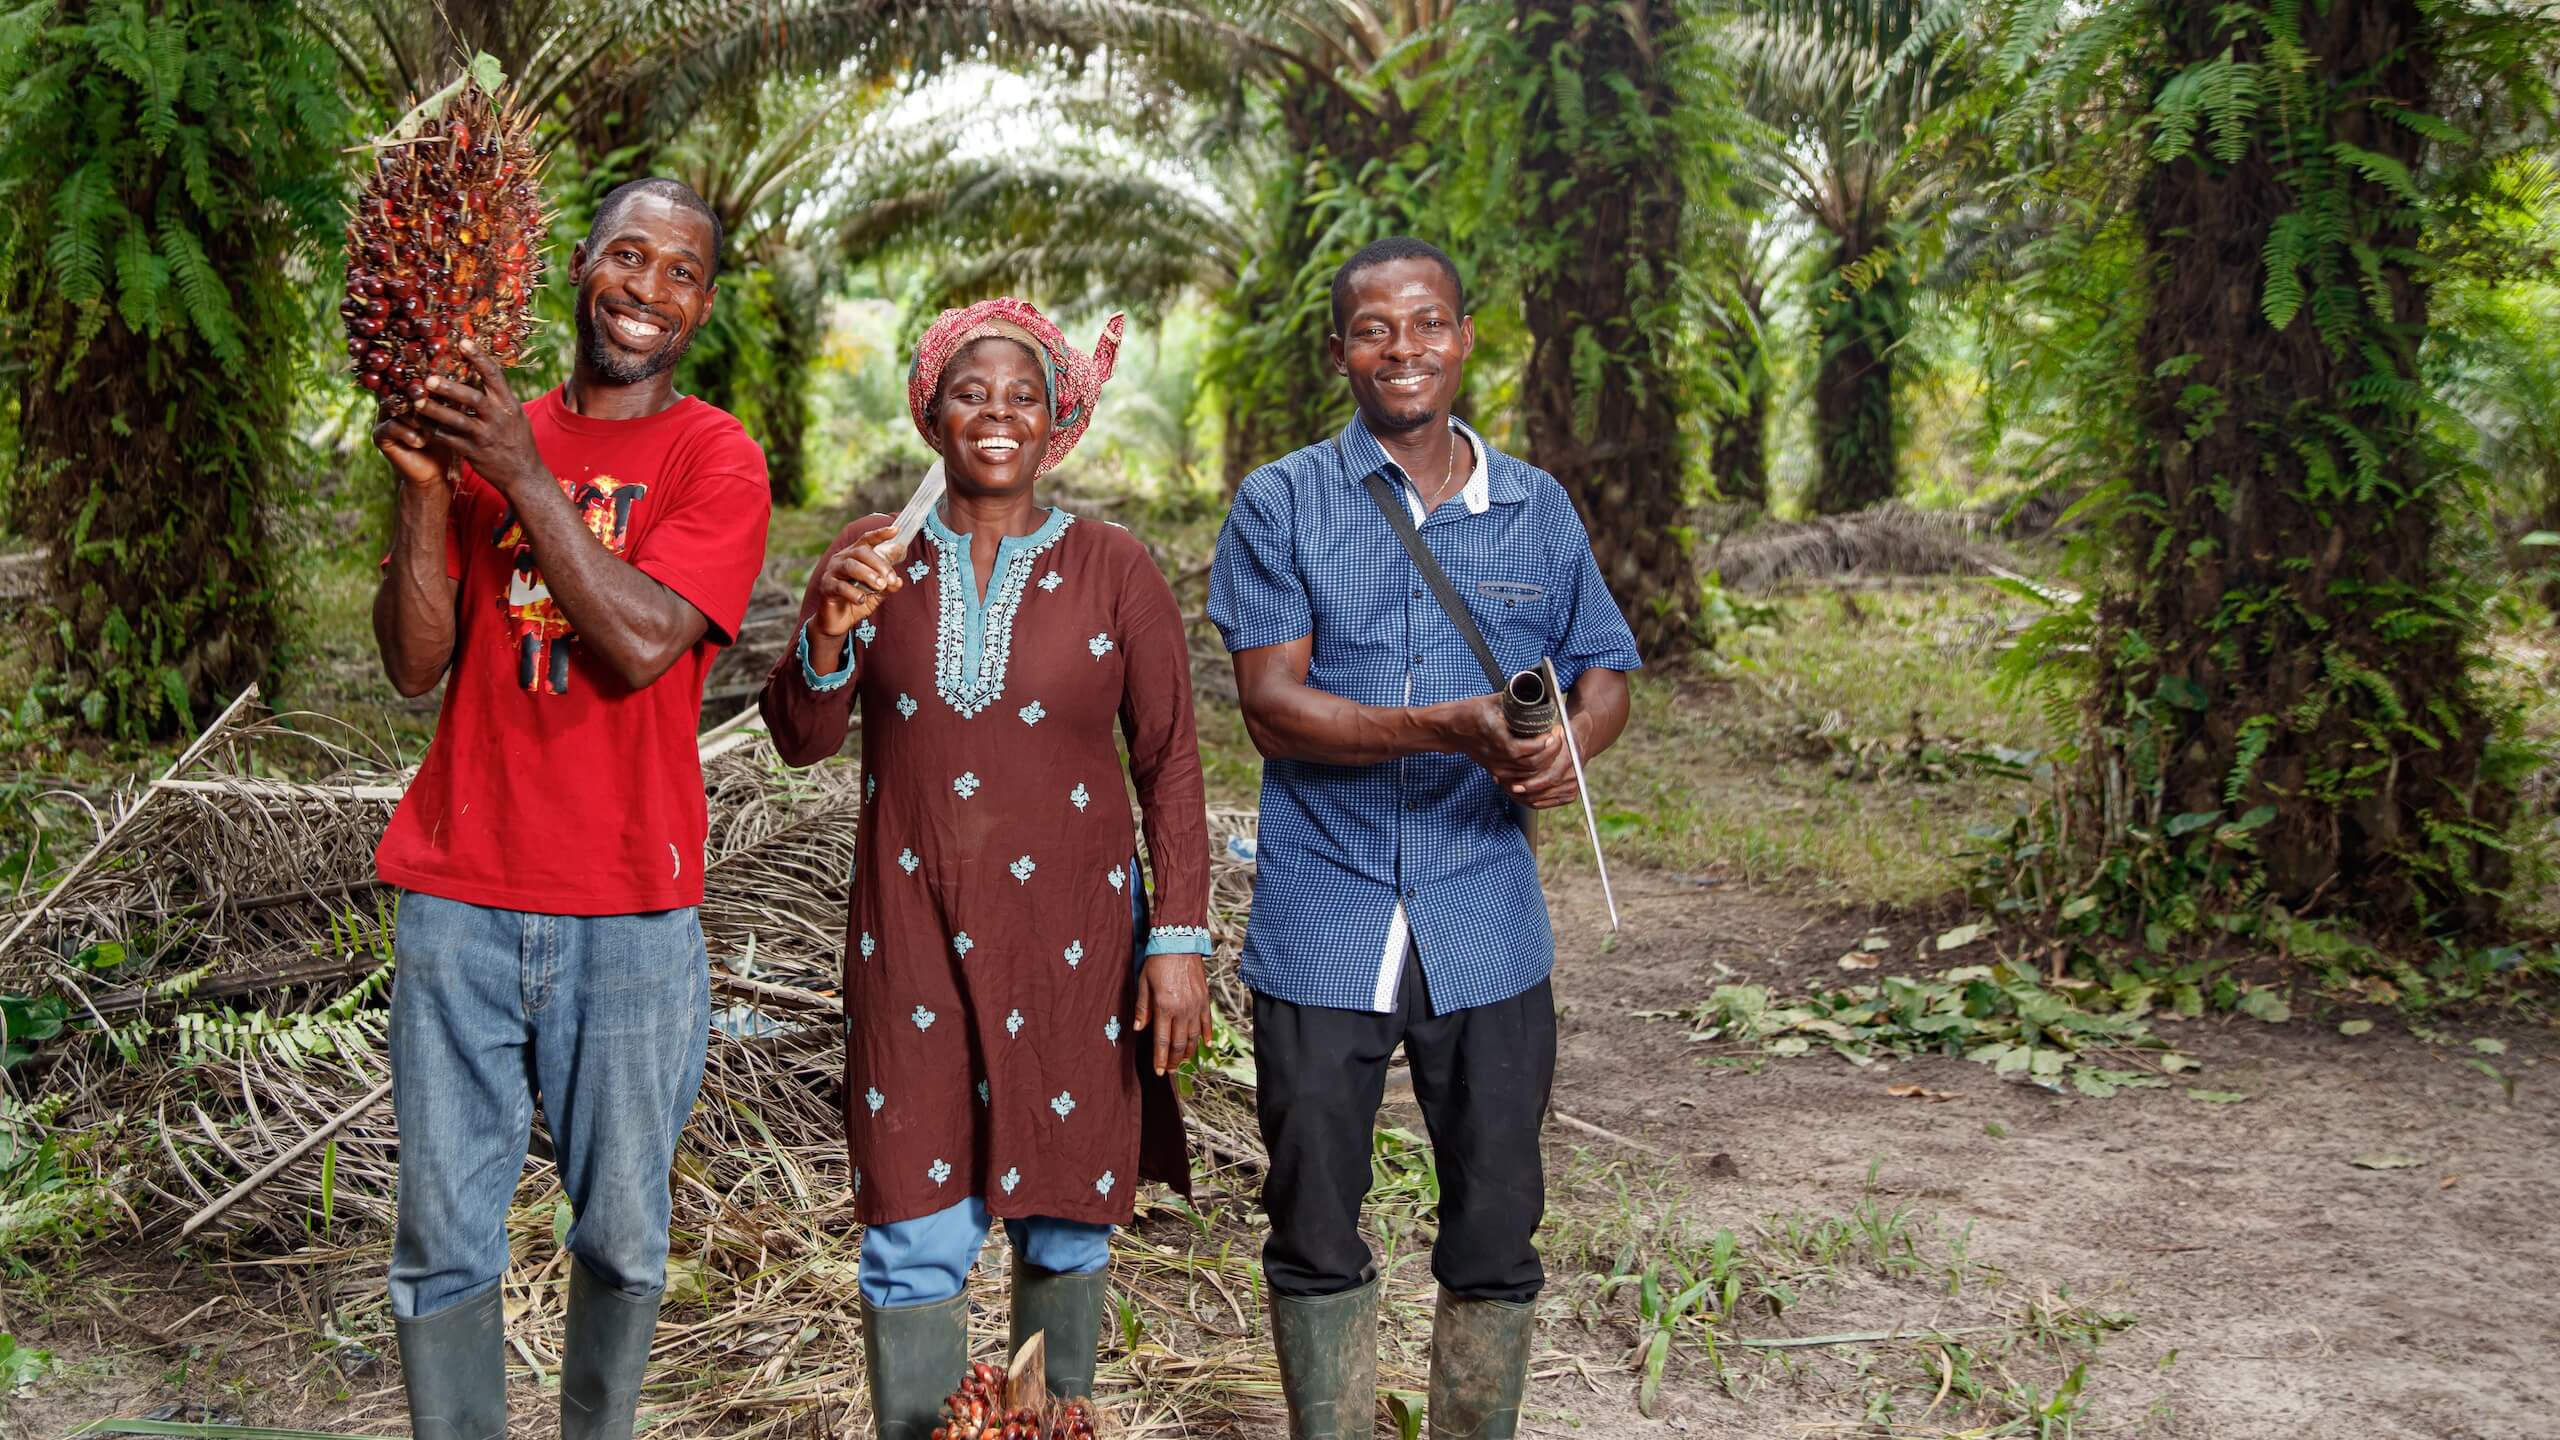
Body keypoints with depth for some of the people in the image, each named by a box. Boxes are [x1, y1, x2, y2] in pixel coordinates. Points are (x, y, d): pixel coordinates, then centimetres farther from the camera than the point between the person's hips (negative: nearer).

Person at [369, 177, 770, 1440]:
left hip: (627, 916, -2)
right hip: (461, 899, 2)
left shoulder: (716, 461, -1)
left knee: (622, 1239, 9)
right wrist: (424, 485, -9)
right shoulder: (484, 432, 9)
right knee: (444, 1242, 6)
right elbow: (415, 664, 3)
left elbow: (644, 641, -16)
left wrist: (525, 479, -17)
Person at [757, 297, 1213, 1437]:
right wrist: (828, 634, -16)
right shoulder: (875, 560, 4)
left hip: (1070, 937, 0)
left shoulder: (1113, 570, -1)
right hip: (913, 935, 1)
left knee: (1063, 1224, 10)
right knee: (914, 1234, 0)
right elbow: (800, 739, 4)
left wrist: (1179, 939, -6)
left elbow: (1170, 764, 0)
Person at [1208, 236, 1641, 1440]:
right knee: (1316, 1237, 8)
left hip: (1487, 928, 2)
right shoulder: (1281, 506, 0)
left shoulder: (1537, 509, 9)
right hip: (1323, 925, -2)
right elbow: (1270, 703, -9)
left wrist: (1571, 744, -9)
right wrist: (1451, 728, -23)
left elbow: (1603, 668, 16)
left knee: (1497, 1235, 9)